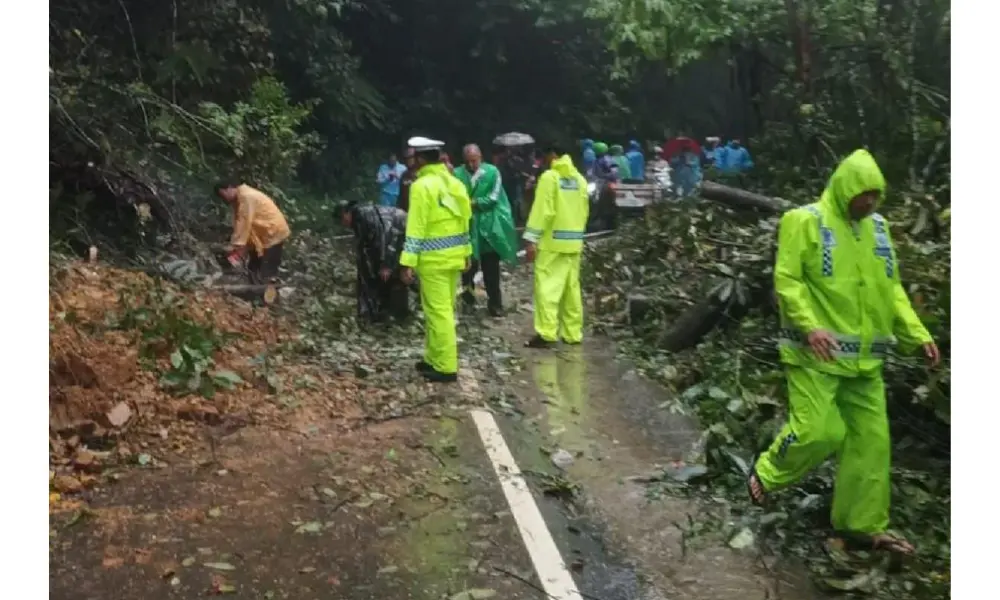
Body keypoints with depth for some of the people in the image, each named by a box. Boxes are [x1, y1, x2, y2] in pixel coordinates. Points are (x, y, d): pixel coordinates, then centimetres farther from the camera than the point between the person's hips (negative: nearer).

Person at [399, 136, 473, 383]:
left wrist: (408, 262, -15)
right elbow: (464, 220, 13)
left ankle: (446, 367, 0)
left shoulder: (422, 186, -14)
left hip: (433, 258, -8)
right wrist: (467, 253, 19)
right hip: (454, 254, 8)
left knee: (438, 311, -4)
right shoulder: (454, 182, 10)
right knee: (442, 309, 16)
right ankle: (434, 359, 26)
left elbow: (416, 228, -17)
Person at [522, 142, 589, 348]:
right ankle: (572, 333, 14)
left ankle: (546, 333, -13)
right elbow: (585, 211, 14)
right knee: (571, 288, 10)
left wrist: (531, 239, -14)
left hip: (552, 241, -7)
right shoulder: (580, 179, 11)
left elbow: (542, 210, -15)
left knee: (547, 286, -7)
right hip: (574, 242, 7)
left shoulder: (549, 176, -9)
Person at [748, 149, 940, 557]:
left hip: (863, 357, 7)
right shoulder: (806, 222, -8)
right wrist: (809, 325, -26)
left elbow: (891, 288, 17)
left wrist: (917, 333, 7)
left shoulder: (877, 227, 13)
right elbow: (787, 280, -13)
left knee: (871, 440, 8)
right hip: (815, 353, -7)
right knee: (817, 432, -11)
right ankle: (765, 475, 18)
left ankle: (862, 524, 21)